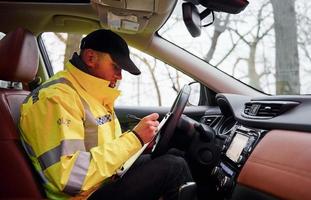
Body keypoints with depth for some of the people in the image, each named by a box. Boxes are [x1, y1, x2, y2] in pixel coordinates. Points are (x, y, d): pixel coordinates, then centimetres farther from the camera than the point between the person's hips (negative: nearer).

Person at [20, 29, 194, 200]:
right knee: (172, 167, -16)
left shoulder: (94, 95, 11)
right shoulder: (57, 97, -21)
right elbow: (70, 177, -30)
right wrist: (134, 139, -25)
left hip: (110, 179, 10)